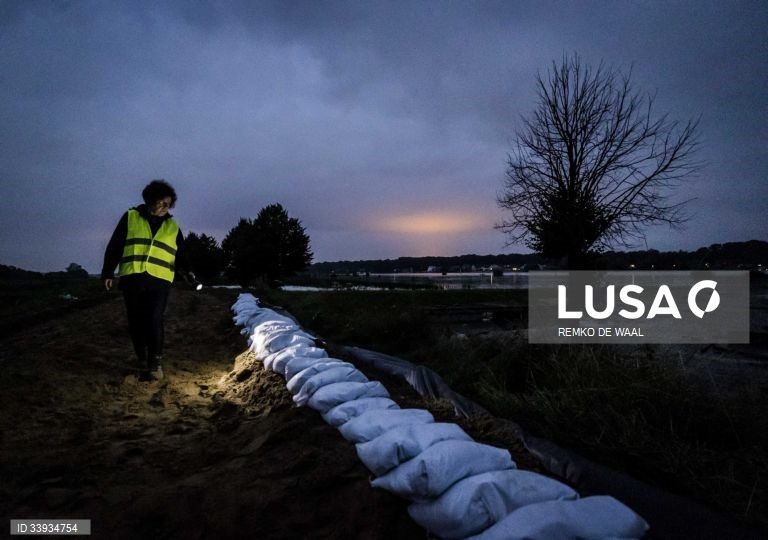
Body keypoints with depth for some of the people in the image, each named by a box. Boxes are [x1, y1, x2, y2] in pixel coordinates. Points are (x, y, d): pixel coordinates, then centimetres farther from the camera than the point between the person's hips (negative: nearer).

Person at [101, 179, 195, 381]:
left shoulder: (172, 226, 14)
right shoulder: (130, 217, 8)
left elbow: (180, 254, 15)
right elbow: (114, 247, 9)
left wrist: (187, 270, -4)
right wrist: (108, 272, 3)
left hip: (159, 281, 0)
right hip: (132, 279, 1)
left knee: (154, 321, -14)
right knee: (136, 324, 4)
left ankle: (156, 362, 1)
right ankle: (143, 364, 17)